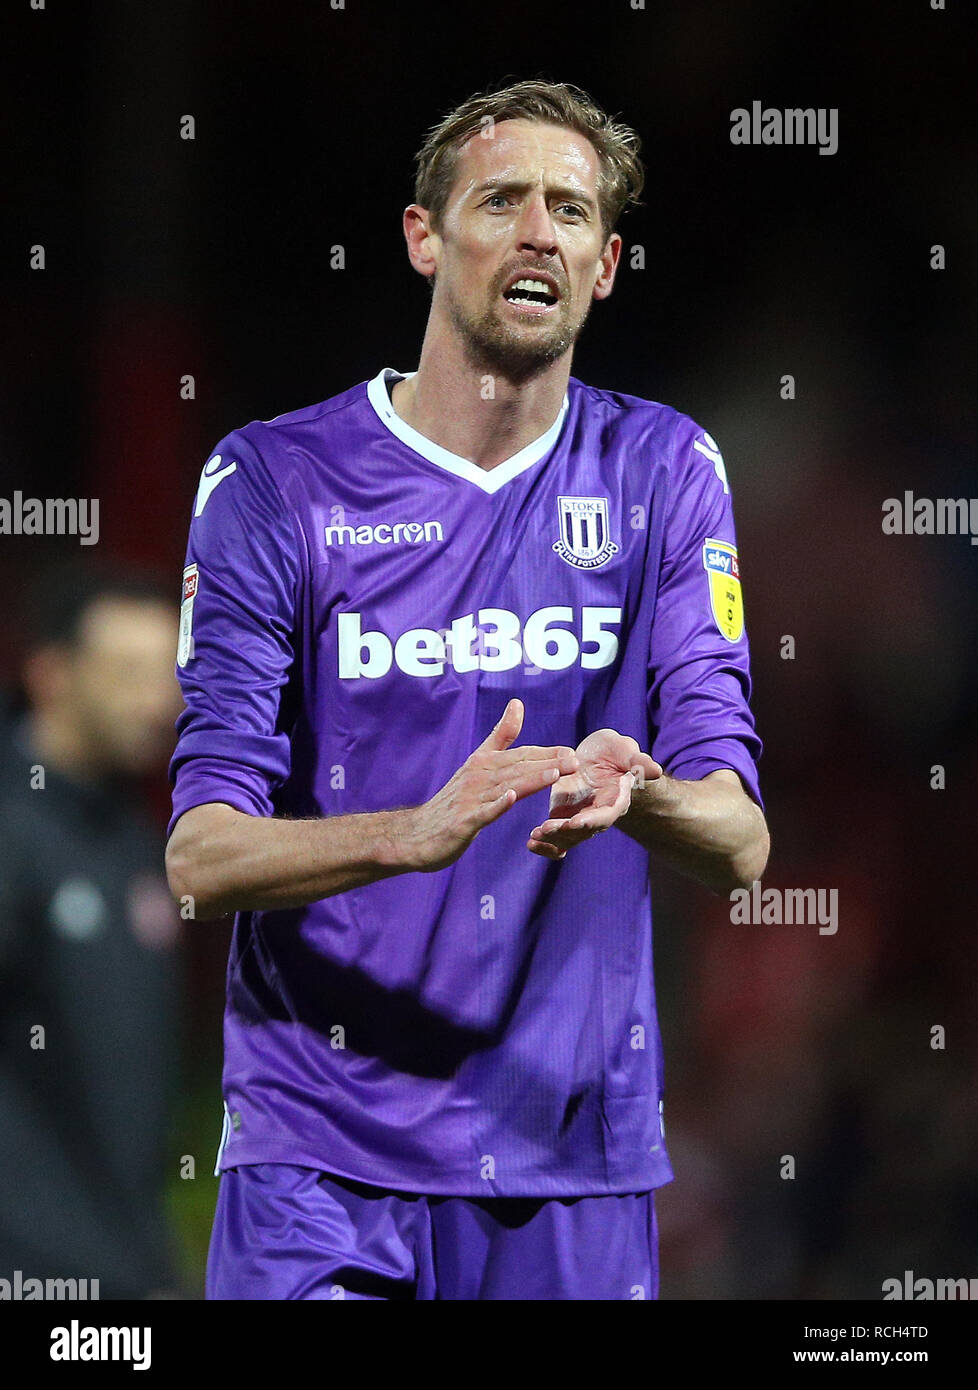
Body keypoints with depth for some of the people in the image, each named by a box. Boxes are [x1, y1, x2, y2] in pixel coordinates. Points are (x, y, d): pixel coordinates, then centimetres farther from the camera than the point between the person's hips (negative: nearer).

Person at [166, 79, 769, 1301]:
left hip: (576, 1164, 2)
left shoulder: (661, 471, 6)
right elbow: (201, 857, -8)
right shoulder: (276, 479, -1)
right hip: (323, 1154, -2)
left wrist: (639, 796, -24)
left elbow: (739, 844, -1)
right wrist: (420, 831, -27)